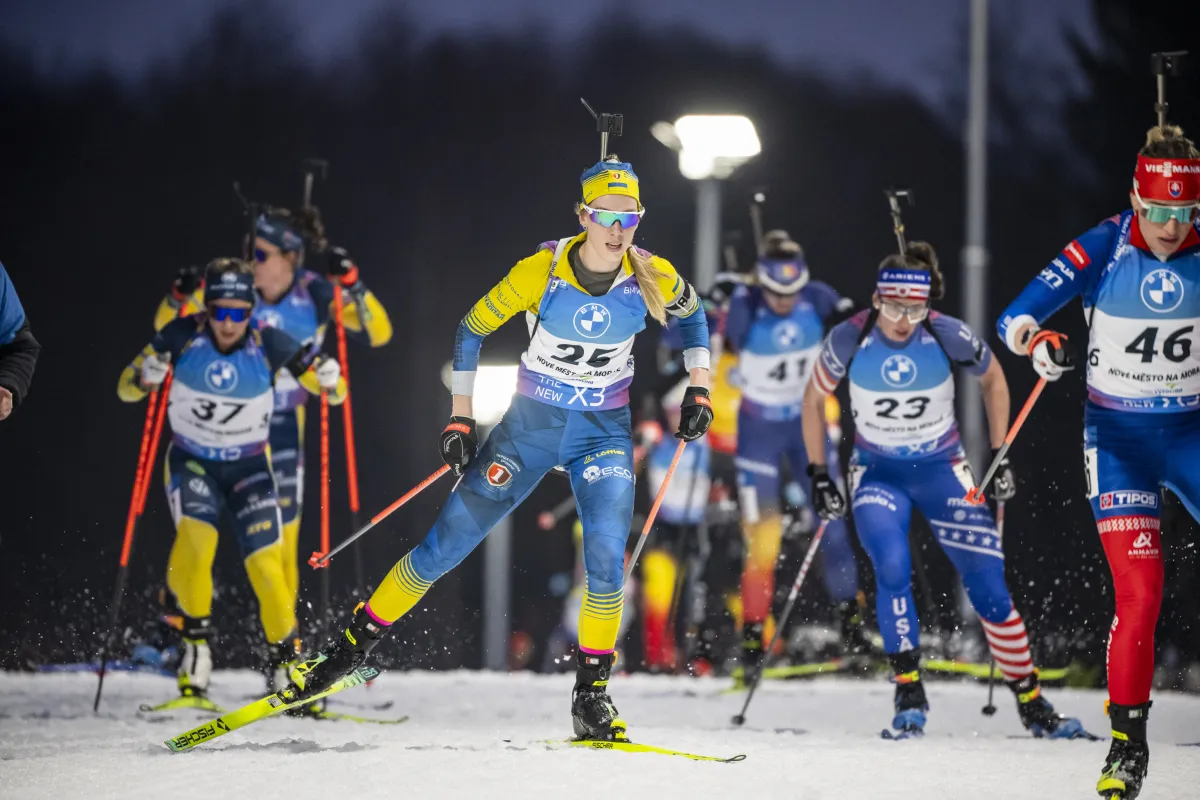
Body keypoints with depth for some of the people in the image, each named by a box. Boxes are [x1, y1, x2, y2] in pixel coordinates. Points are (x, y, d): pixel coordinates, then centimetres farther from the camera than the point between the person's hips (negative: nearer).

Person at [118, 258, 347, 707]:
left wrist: (329, 378, -35)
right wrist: (144, 376, -35)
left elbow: (333, 391, -11)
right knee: (195, 536, -29)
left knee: (266, 564, -11)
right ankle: (195, 642, -13)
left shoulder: (268, 344, -18)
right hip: (191, 462, -1)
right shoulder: (184, 335, -18)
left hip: (249, 467, 1)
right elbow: (126, 389, -12)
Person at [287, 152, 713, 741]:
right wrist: (460, 419, -5)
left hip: (605, 432, 1)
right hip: (531, 425, -1)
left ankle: (591, 694, -8)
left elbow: (692, 314, 12)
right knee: (446, 544, -1)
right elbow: (472, 329, -4)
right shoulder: (541, 271, -17)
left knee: (607, 554, -20)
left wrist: (699, 388, 4)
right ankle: (353, 645, 12)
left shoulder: (652, 277, -12)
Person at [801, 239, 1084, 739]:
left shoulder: (949, 337, -18)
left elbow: (994, 380, 2)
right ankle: (909, 694, -15)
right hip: (877, 474, 0)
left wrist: (1000, 455, 2)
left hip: (941, 470, 0)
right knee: (893, 568, -27)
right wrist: (819, 475, -1)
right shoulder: (850, 340, -18)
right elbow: (814, 399, 0)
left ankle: (1031, 703, 6)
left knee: (988, 586, -8)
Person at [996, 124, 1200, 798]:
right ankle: (1128, 742, -1)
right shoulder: (1102, 250, -10)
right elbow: (1014, 319, -12)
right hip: (1118, 436, -2)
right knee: (1140, 594, -13)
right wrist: (1040, 344, -33)